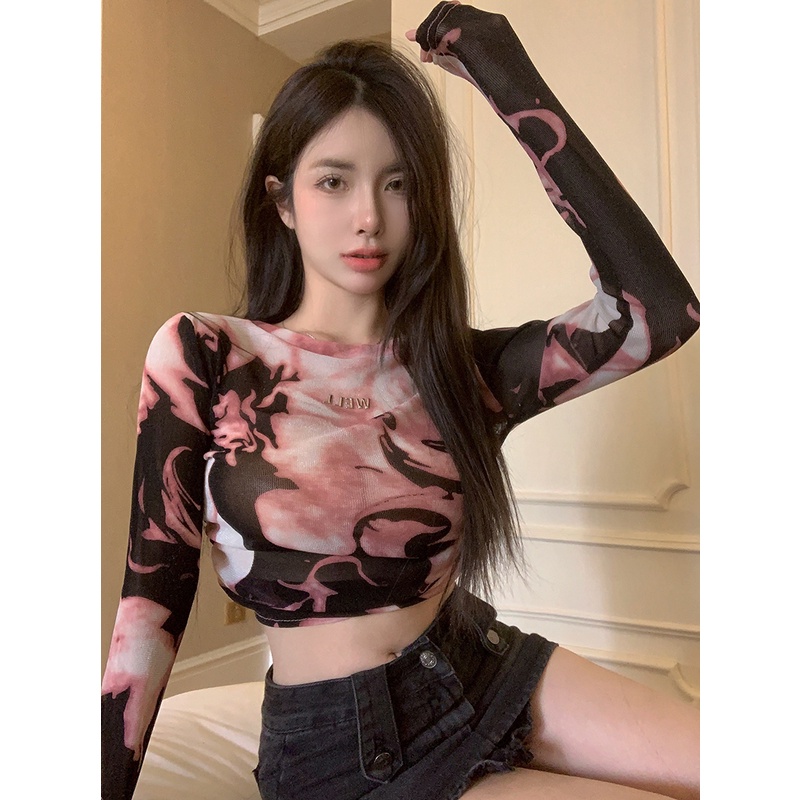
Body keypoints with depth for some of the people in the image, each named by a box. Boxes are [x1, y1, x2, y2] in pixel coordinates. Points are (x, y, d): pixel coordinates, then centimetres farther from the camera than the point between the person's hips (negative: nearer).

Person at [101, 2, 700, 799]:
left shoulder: (462, 368, -3)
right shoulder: (200, 357, -9)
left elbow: (661, 308, -18)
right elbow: (150, 610, -6)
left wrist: (512, 83, -15)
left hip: (492, 673, 4)